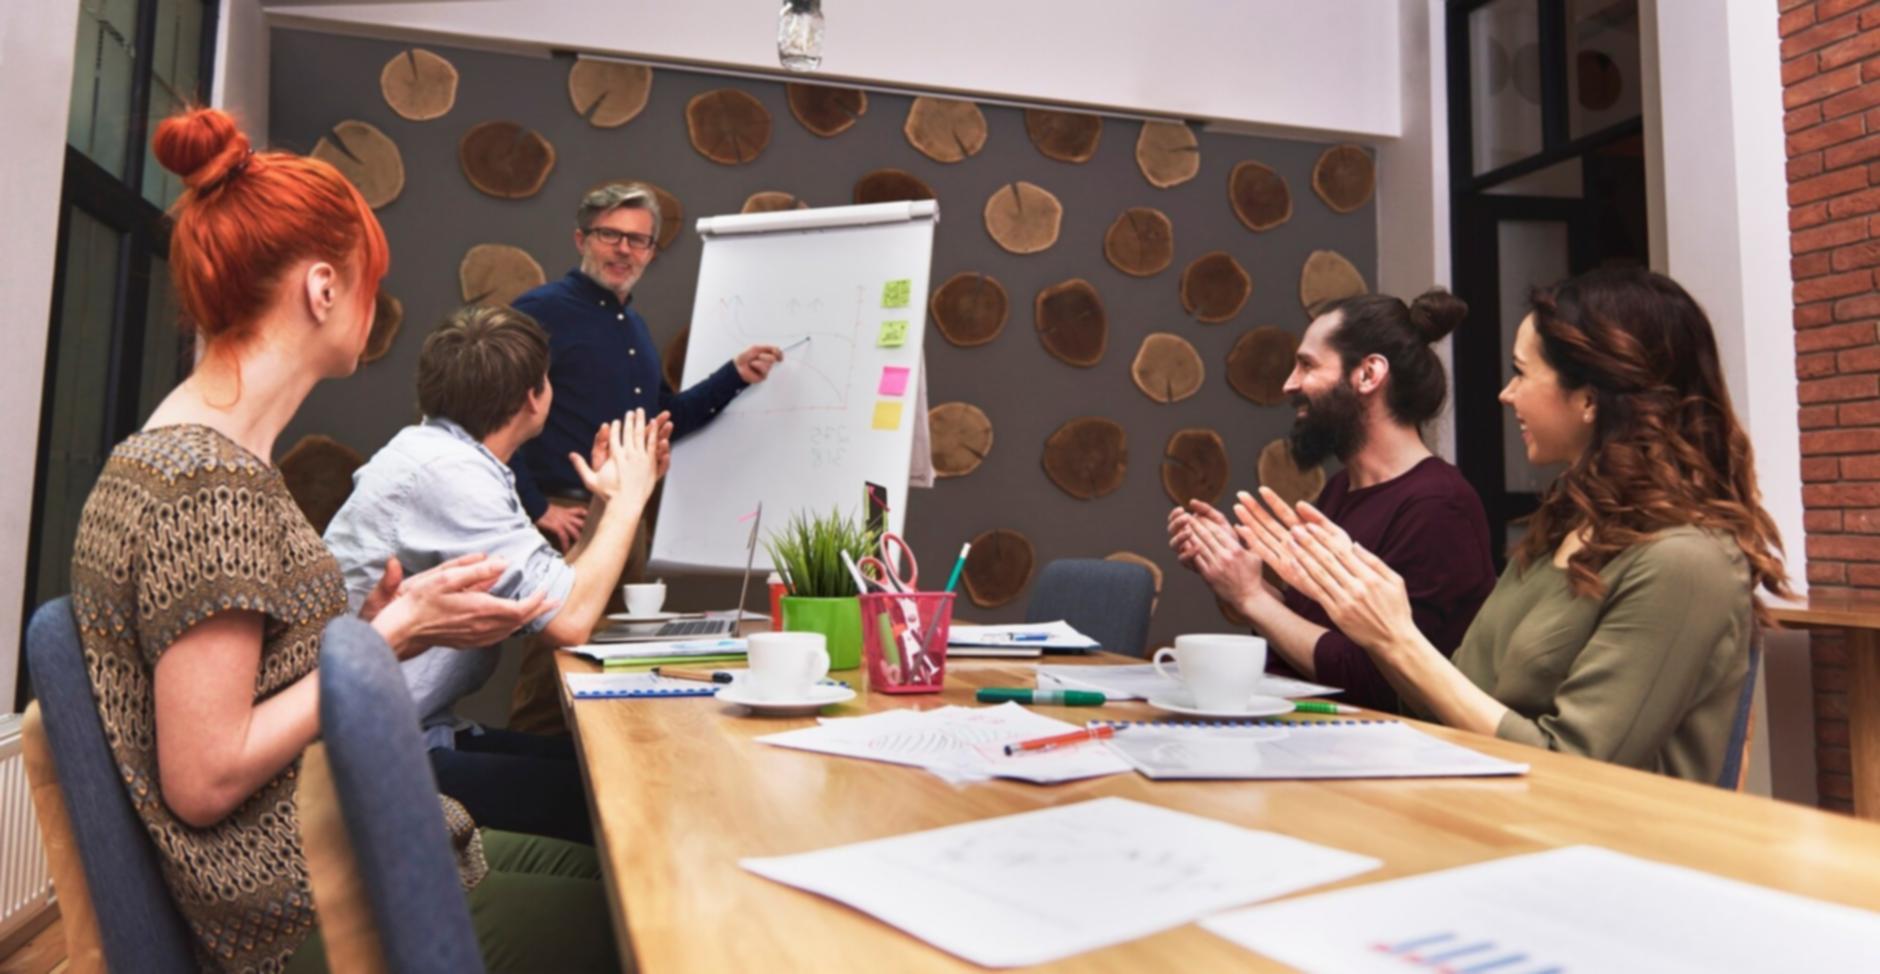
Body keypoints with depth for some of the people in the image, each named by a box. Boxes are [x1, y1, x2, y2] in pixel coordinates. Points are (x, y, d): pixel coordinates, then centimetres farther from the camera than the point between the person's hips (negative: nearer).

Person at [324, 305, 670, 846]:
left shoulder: (446, 456, 9)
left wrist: (604, 501, 3)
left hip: (414, 734, 9)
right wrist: (628, 498, -13)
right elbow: (569, 621, -25)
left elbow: (551, 594, 9)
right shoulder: (445, 471, -20)